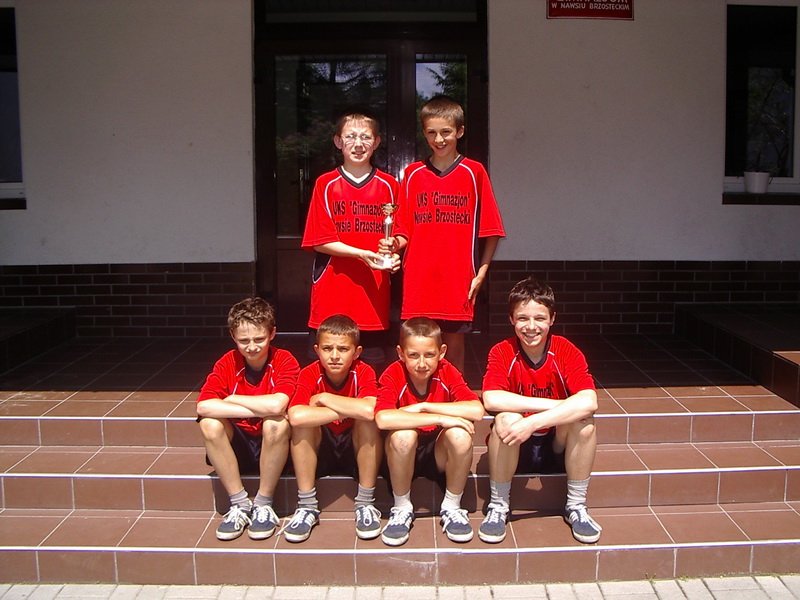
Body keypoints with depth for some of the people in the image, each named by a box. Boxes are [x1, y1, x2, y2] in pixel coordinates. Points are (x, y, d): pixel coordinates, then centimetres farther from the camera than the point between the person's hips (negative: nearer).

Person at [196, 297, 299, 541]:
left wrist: (232, 399, -19)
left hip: (273, 447, -2)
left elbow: (277, 405, -34)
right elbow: (203, 406, -25)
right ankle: (240, 504, -10)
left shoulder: (285, 361, -15)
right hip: (238, 446, 3)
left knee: (277, 423, -33)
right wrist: (261, 410, -30)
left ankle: (263, 504, -12)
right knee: (210, 424, -25)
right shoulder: (227, 363, -8)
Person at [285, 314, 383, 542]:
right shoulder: (310, 374, -17)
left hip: (356, 450, -1)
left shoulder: (364, 372, -18)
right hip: (320, 453, 1)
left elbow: (370, 410, -41)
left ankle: (366, 504, -16)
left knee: (368, 419, -30)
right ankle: (307, 506, -16)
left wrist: (323, 398, -29)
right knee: (302, 421, -28)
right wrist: (349, 410, -34)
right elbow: (295, 416, -37)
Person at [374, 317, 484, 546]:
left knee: (460, 434, -30)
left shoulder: (447, 372, -13)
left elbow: (477, 410, -29)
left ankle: (452, 507, -4)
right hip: (403, 457, -1)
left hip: (440, 454, 1)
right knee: (402, 434, -34)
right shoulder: (393, 375, -18)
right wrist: (439, 418, -36)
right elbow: (382, 419, -38)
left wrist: (423, 407, -28)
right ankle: (401, 508, -7)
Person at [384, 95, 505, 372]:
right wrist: (395, 243, -12)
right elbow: (405, 230, 9)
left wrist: (481, 273, -3)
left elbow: (490, 230, 2)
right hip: (418, 279, 2)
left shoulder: (474, 172, 1)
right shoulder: (413, 174, 7)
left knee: (454, 347, 6)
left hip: (458, 281, -1)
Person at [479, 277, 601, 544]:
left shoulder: (566, 351, -13)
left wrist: (533, 422, -39)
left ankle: (576, 506, -7)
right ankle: (498, 507, -11)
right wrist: (555, 405, -32)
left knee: (583, 419, -28)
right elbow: (491, 400, -31)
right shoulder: (502, 352, -13)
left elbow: (589, 401, -30)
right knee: (506, 420, -31)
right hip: (514, 449, -1)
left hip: (558, 445, 1)